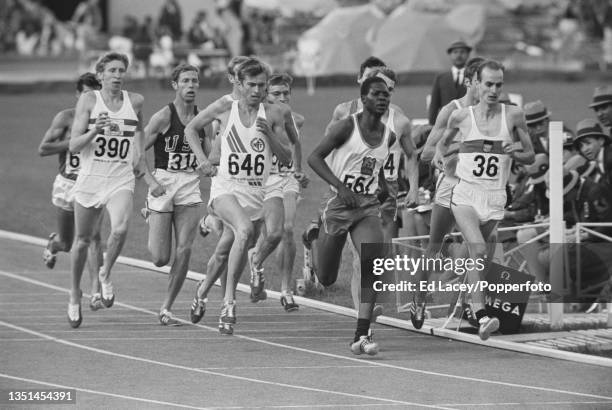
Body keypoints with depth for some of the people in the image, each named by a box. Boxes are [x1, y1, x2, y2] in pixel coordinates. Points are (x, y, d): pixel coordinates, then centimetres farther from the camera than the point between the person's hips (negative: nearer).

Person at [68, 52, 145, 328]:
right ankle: (75, 294, 33)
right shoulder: (88, 101, -5)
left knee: (120, 229, -26)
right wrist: (94, 131, -24)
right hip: (90, 179, 0)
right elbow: (74, 145, -8)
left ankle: (106, 273, 3)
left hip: (121, 180, 0)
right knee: (83, 240, 11)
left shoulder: (135, 101, 2)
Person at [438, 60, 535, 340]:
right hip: (465, 194, -2)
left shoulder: (513, 115, 3)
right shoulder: (461, 117, 3)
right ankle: (481, 316, -29)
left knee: (480, 256, 7)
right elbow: (443, 144, 23)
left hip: (495, 197, 2)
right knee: (478, 249, -23)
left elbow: (530, 156, 11)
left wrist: (514, 153, -9)